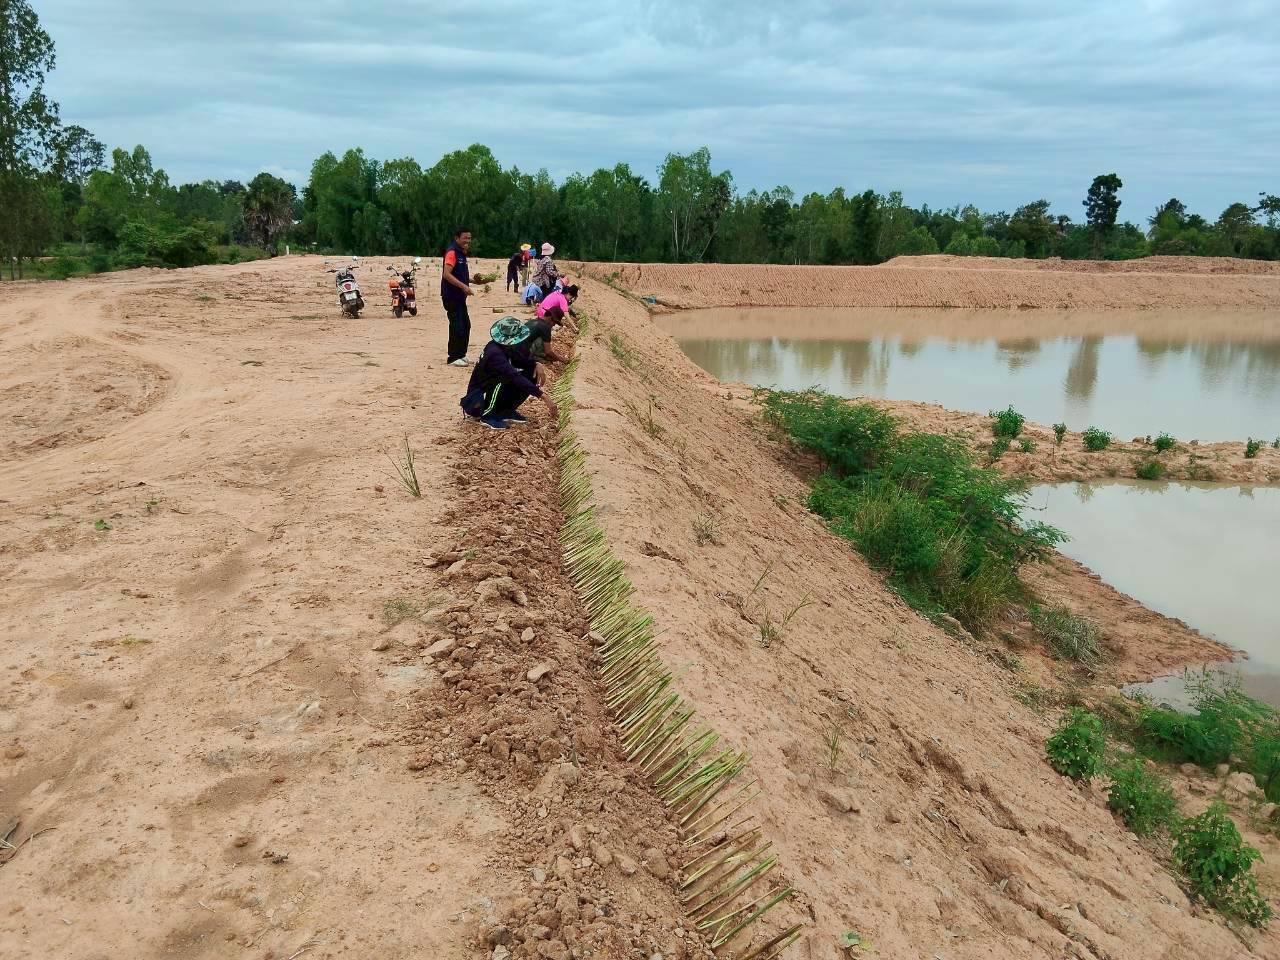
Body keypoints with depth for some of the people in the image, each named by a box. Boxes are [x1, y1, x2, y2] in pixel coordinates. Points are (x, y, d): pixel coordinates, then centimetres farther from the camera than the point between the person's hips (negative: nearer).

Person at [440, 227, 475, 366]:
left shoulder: (461, 253, 17)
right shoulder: (452, 252, -12)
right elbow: (446, 274, -23)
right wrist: (463, 286, -27)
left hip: (460, 296, 10)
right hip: (451, 296, -10)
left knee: (465, 325, 14)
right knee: (457, 326, -9)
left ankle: (461, 355, 23)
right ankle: (453, 358, -3)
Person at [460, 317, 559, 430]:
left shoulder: (507, 348, -6)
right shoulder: (494, 353, -29)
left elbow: (526, 360, 10)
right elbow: (515, 378, -37)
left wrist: (536, 365, -15)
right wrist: (543, 396, -41)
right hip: (477, 402, -8)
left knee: (532, 374, -5)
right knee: (504, 378, -35)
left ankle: (506, 411, 2)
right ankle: (487, 415, -16)